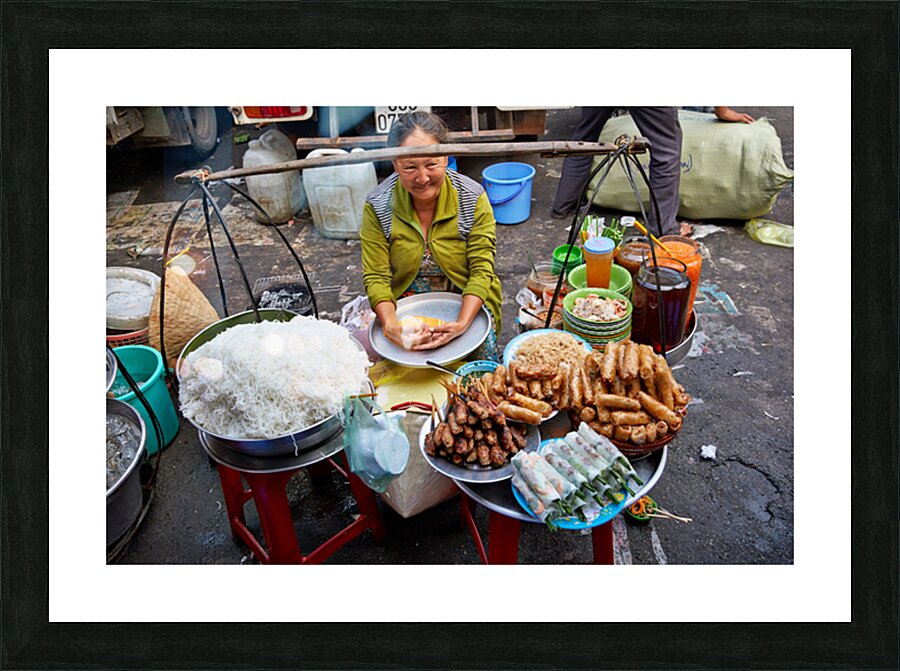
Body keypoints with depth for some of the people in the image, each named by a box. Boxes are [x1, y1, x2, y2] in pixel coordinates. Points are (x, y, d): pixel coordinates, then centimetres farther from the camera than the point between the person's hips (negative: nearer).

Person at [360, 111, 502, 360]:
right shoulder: (377, 205, -12)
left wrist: (462, 323, -31)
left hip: (466, 303, 1)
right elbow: (376, 277, -12)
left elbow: (481, 270, -14)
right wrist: (391, 325, -31)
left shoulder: (474, 198, -13)